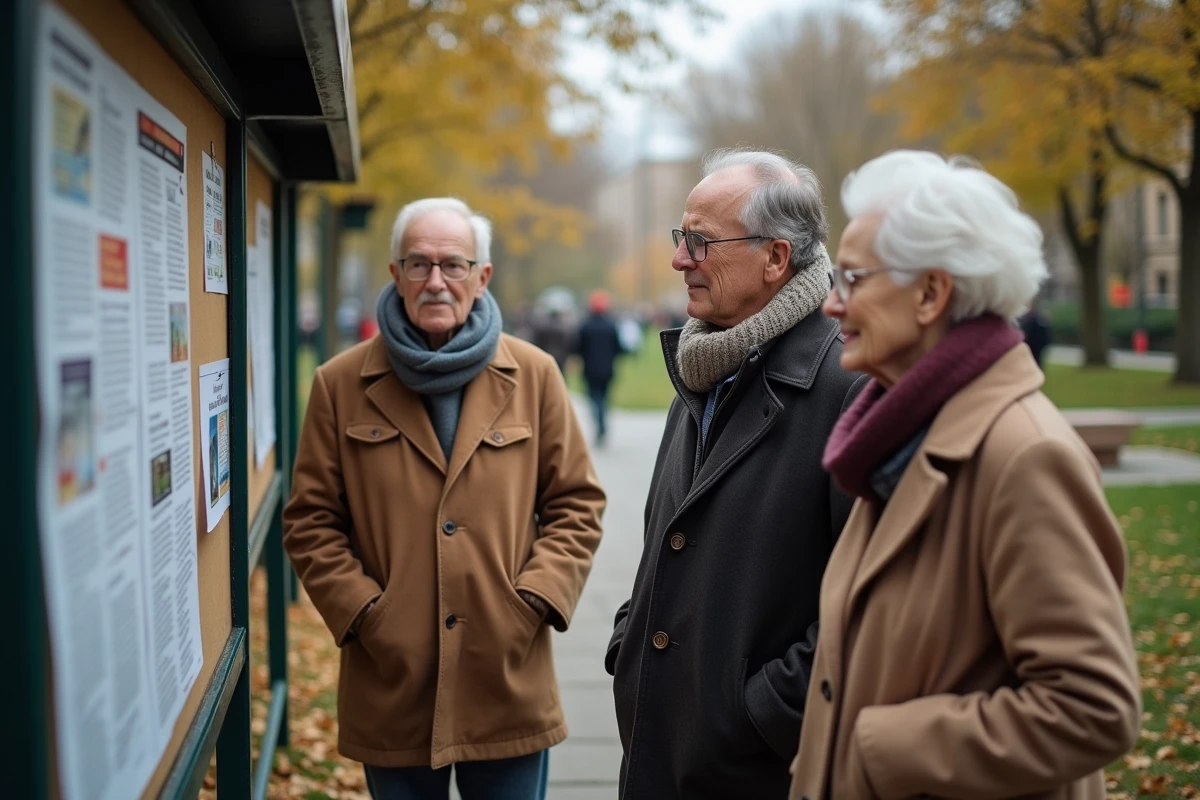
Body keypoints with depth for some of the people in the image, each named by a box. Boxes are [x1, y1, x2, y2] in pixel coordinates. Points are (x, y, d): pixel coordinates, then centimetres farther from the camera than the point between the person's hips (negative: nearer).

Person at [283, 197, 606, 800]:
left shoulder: (533, 375, 2)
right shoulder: (341, 383, 1)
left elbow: (575, 503, 5)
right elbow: (311, 521, 3)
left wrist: (534, 601, -6)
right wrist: (362, 612, -8)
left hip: (509, 679, 1)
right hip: (391, 688, 0)